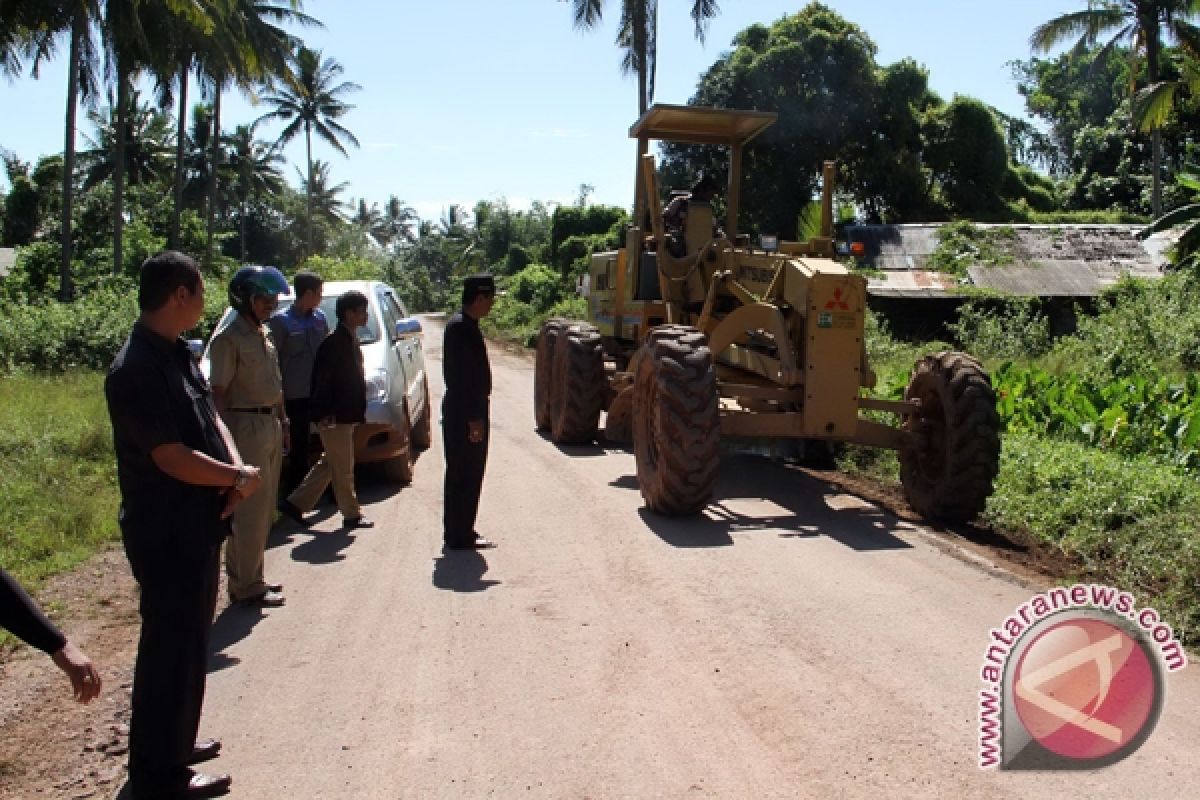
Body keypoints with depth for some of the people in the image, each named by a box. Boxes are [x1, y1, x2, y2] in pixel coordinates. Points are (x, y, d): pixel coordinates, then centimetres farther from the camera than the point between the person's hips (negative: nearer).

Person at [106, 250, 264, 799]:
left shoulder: (177, 354, 9)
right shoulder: (138, 368, -22)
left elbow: (211, 418, 9)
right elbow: (171, 457, -26)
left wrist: (237, 470, -10)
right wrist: (241, 478, -14)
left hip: (197, 525, 10)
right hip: (167, 533, -10)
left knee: (189, 640, 21)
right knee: (170, 648, 2)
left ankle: (175, 742, 37)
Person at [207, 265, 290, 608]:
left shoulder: (264, 335, 15)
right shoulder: (229, 339, -12)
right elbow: (219, 393, -16)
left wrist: (284, 424, 18)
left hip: (271, 425, 9)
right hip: (246, 426, -9)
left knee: (263, 511, 14)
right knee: (250, 511, -5)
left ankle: (252, 577, 24)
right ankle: (245, 586, 4)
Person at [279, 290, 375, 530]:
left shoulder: (351, 340, 13)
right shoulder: (334, 342, -16)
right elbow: (322, 380, -18)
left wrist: (359, 411, 18)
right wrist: (325, 414, -20)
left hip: (346, 416, 10)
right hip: (335, 417, -10)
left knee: (330, 465, 16)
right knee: (343, 468, 2)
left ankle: (296, 503, 23)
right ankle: (351, 514, 12)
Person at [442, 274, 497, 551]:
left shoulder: (464, 324, 13)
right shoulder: (461, 327, -18)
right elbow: (461, 376, -22)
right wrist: (474, 418, -22)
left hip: (467, 412, 10)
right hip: (465, 414, -10)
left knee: (463, 475, 15)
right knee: (465, 476, -3)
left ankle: (459, 533, 24)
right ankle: (460, 536, 5)